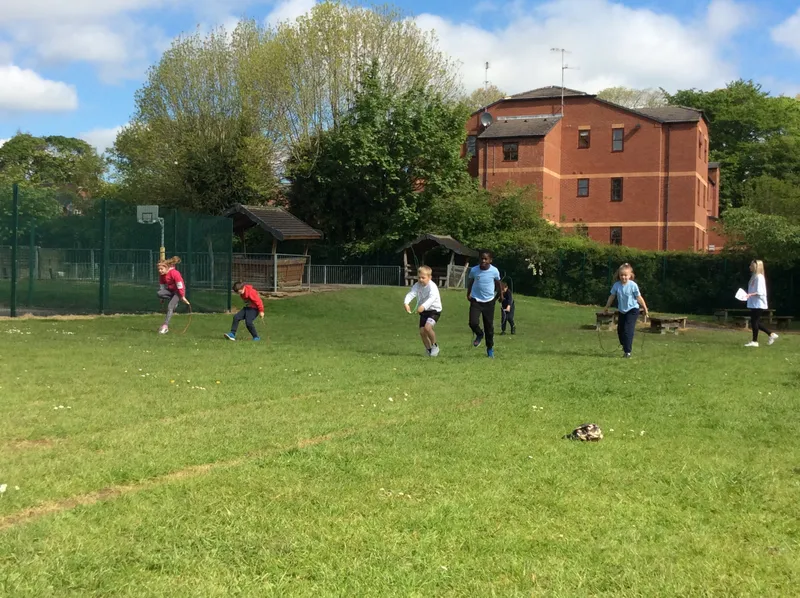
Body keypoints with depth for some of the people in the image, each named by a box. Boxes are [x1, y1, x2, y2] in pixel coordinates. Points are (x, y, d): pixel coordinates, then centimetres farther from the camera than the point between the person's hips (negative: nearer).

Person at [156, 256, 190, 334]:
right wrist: (162, 298, 12)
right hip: (170, 290, 7)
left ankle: (165, 326, -20)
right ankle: (174, 302, -5)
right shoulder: (161, 274, -5)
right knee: (159, 293, -24)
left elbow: (180, 286, -23)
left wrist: (183, 297, -20)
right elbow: (161, 285, 6)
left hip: (178, 291, -7)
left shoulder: (174, 273, -27)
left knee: (170, 307, -21)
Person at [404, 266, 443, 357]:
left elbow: (432, 298, -40)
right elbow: (411, 294, -21)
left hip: (434, 310, -6)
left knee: (427, 327, -26)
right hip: (423, 311, 6)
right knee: (422, 331, 1)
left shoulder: (432, 286, -23)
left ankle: (434, 345, -2)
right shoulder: (417, 285, -6)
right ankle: (429, 349, 22)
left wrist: (423, 306, -57)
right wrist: (406, 303, -42)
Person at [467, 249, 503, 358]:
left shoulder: (494, 271, -10)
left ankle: (490, 349, 24)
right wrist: (468, 294, 10)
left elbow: (498, 284, 8)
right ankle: (479, 335, 18)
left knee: (489, 326, 6)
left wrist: (500, 295, 15)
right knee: (473, 323, -17)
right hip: (476, 300, 0)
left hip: (489, 301, 0)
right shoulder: (474, 270, -9)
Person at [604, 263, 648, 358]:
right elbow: (612, 296, 7)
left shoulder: (633, 285, -15)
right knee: (620, 330, 13)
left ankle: (627, 351, -10)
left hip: (632, 310, -6)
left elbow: (638, 297, -8)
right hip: (622, 311, 6)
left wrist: (645, 308, -2)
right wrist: (606, 307, 14)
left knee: (628, 330, -13)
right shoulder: (616, 285, -5)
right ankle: (624, 346, 36)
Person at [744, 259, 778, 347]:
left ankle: (754, 341, 2)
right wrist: (747, 295, 13)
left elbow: (760, 292, -20)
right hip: (753, 304, 10)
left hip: (758, 304, -10)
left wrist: (750, 294, -30)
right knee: (755, 322, 12)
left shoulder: (759, 277, -14)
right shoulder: (754, 277, 14)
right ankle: (772, 334, 19)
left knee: (755, 321, -5)